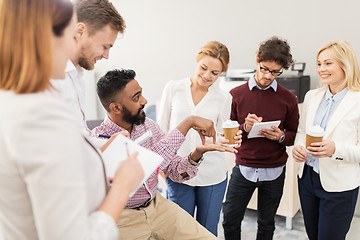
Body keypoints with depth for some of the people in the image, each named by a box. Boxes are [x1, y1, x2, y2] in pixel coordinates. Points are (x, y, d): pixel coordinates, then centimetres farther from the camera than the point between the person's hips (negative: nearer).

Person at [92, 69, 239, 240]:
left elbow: (175, 171, 0)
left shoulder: (148, 126, -2)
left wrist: (197, 153, -21)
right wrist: (188, 122, -29)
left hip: (157, 205, 4)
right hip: (125, 219, -4)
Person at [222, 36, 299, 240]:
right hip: (244, 168, 0)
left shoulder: (288, 99, -2)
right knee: (230, 220, 6)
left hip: (274, 172, 1)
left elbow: (294, 135, 5)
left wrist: (281, 136, -16)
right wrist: (244, 127, -20)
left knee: (266, 223, 15)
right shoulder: (237, 94, -2)